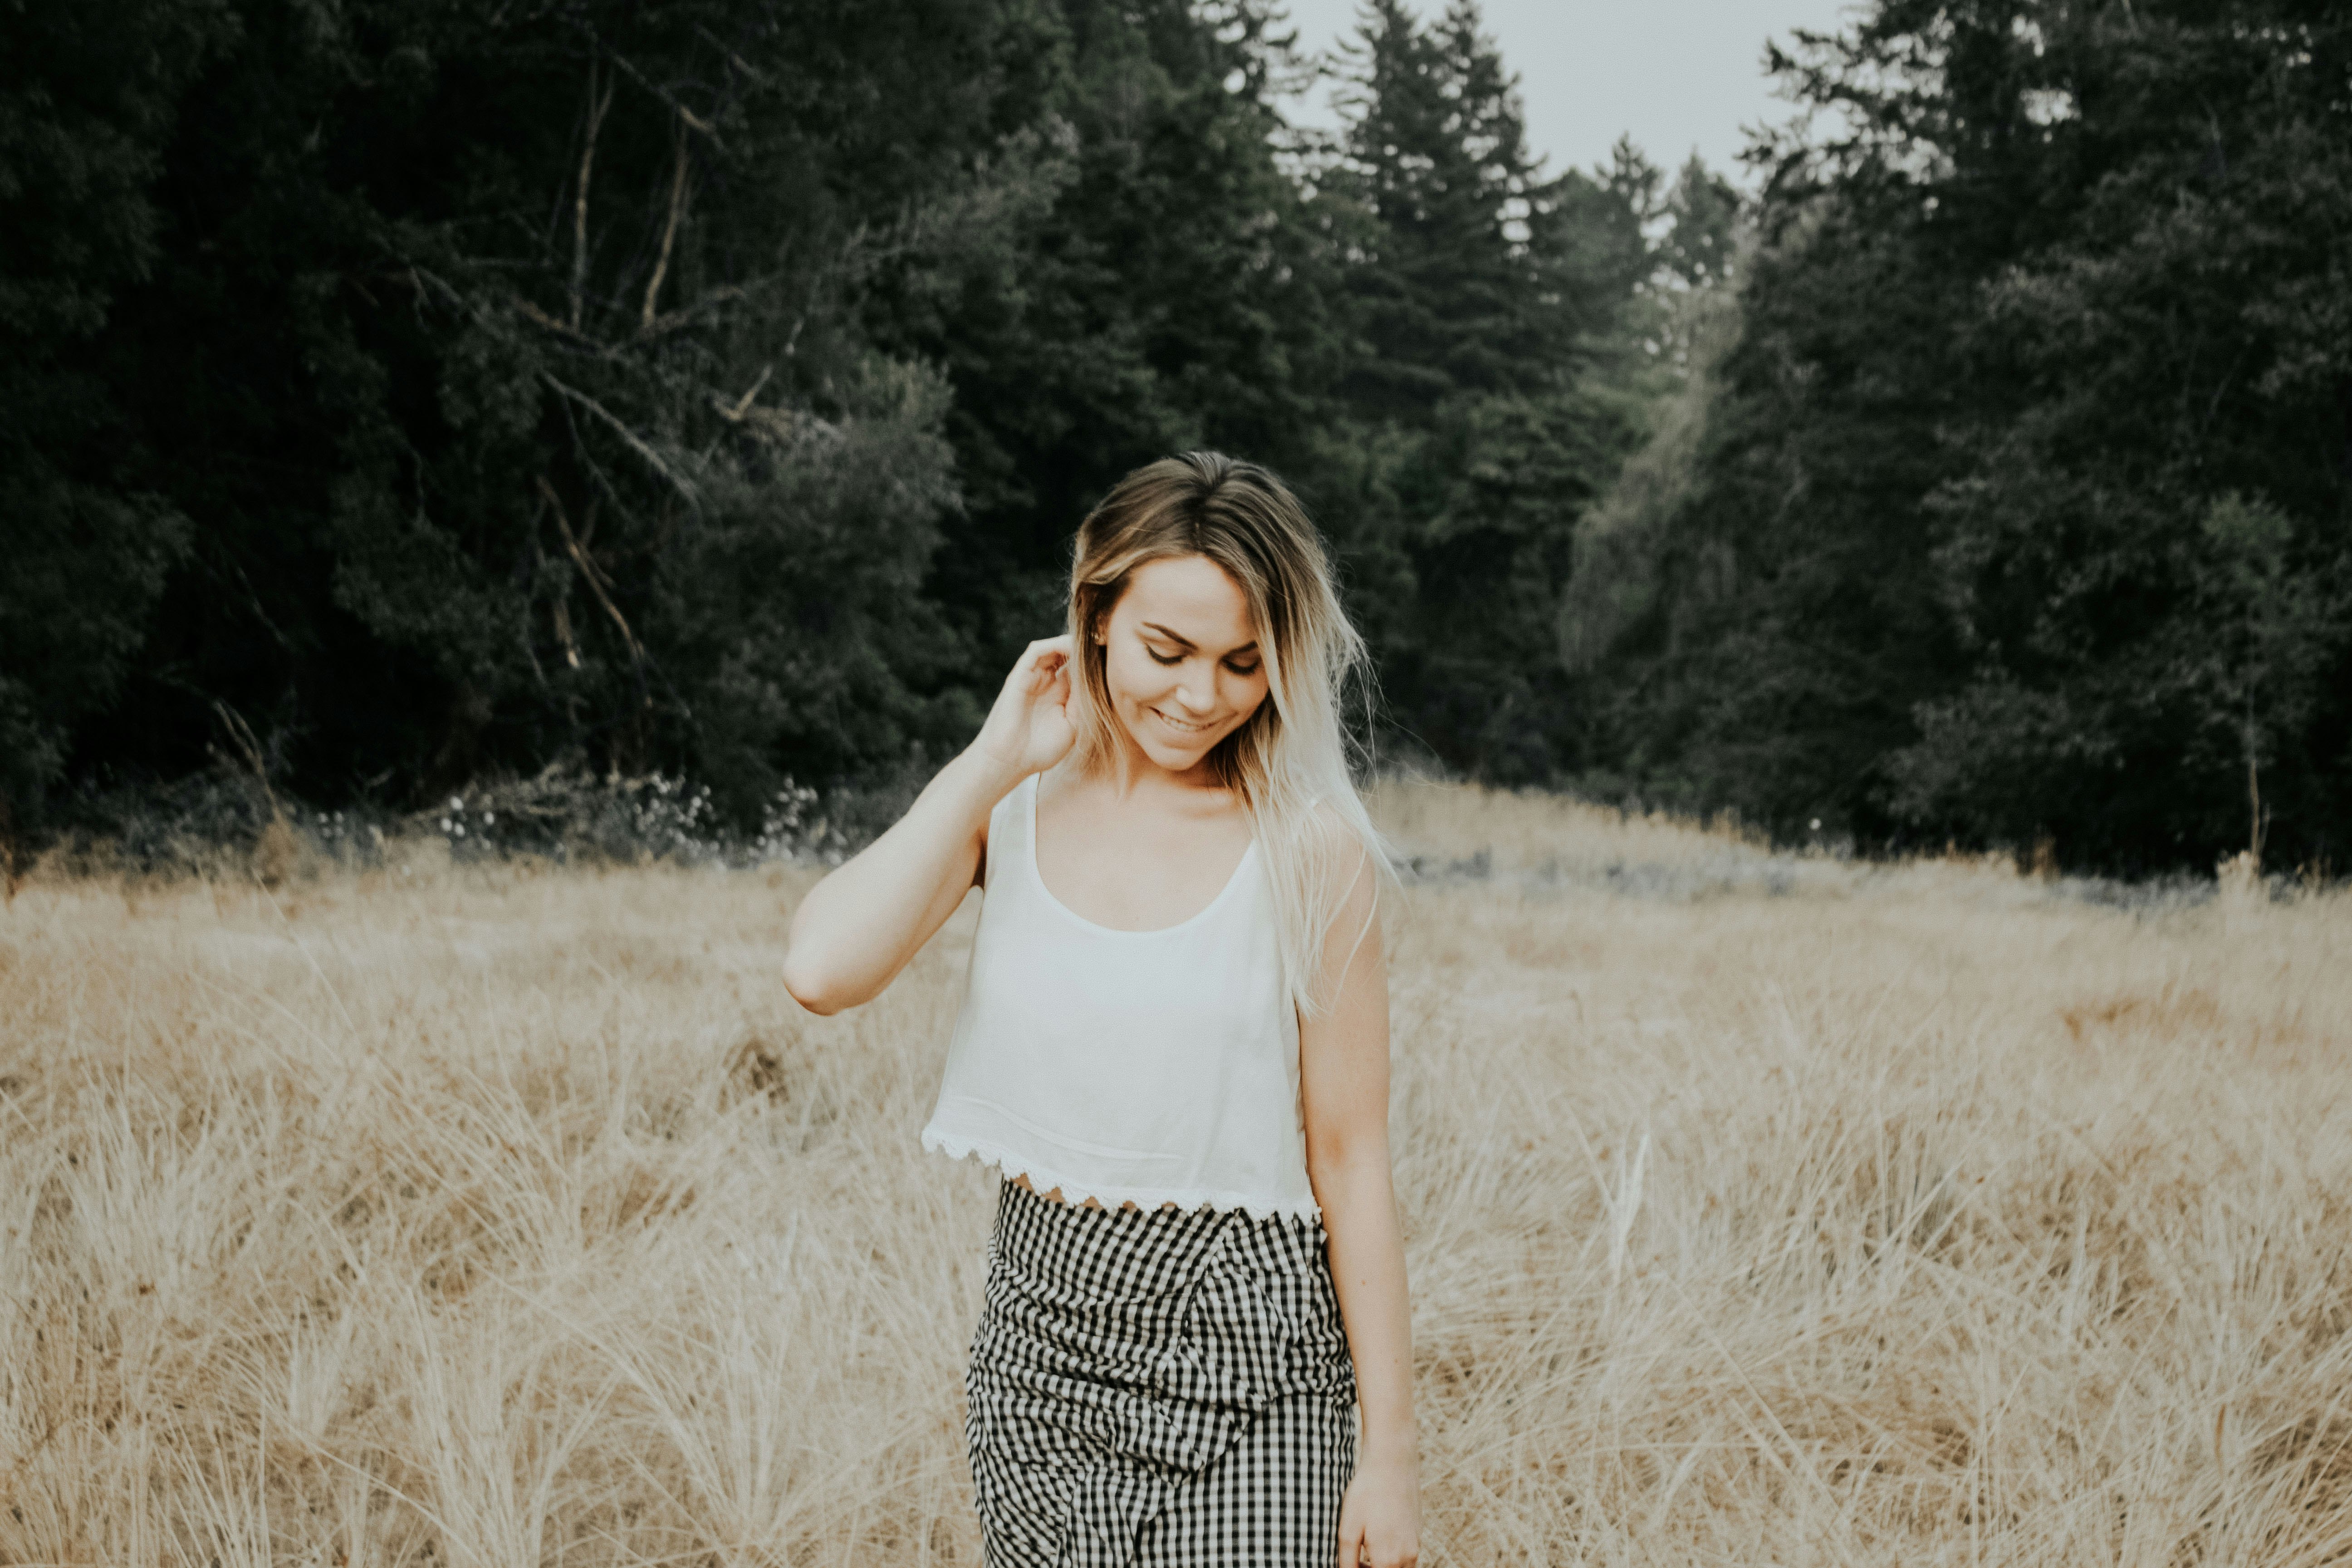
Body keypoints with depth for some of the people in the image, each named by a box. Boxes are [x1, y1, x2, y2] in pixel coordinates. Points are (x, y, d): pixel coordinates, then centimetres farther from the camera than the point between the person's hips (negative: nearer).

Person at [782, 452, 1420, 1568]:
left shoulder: (1307, 846, -7)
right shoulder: (1012, 807, 2)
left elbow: (1350, 1160, -6)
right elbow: (823, 971, -14)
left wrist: (1391, 1450, -6)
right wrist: (993, 761, -10)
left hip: (1242, 1349, -3)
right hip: (1040, 1325, 4)